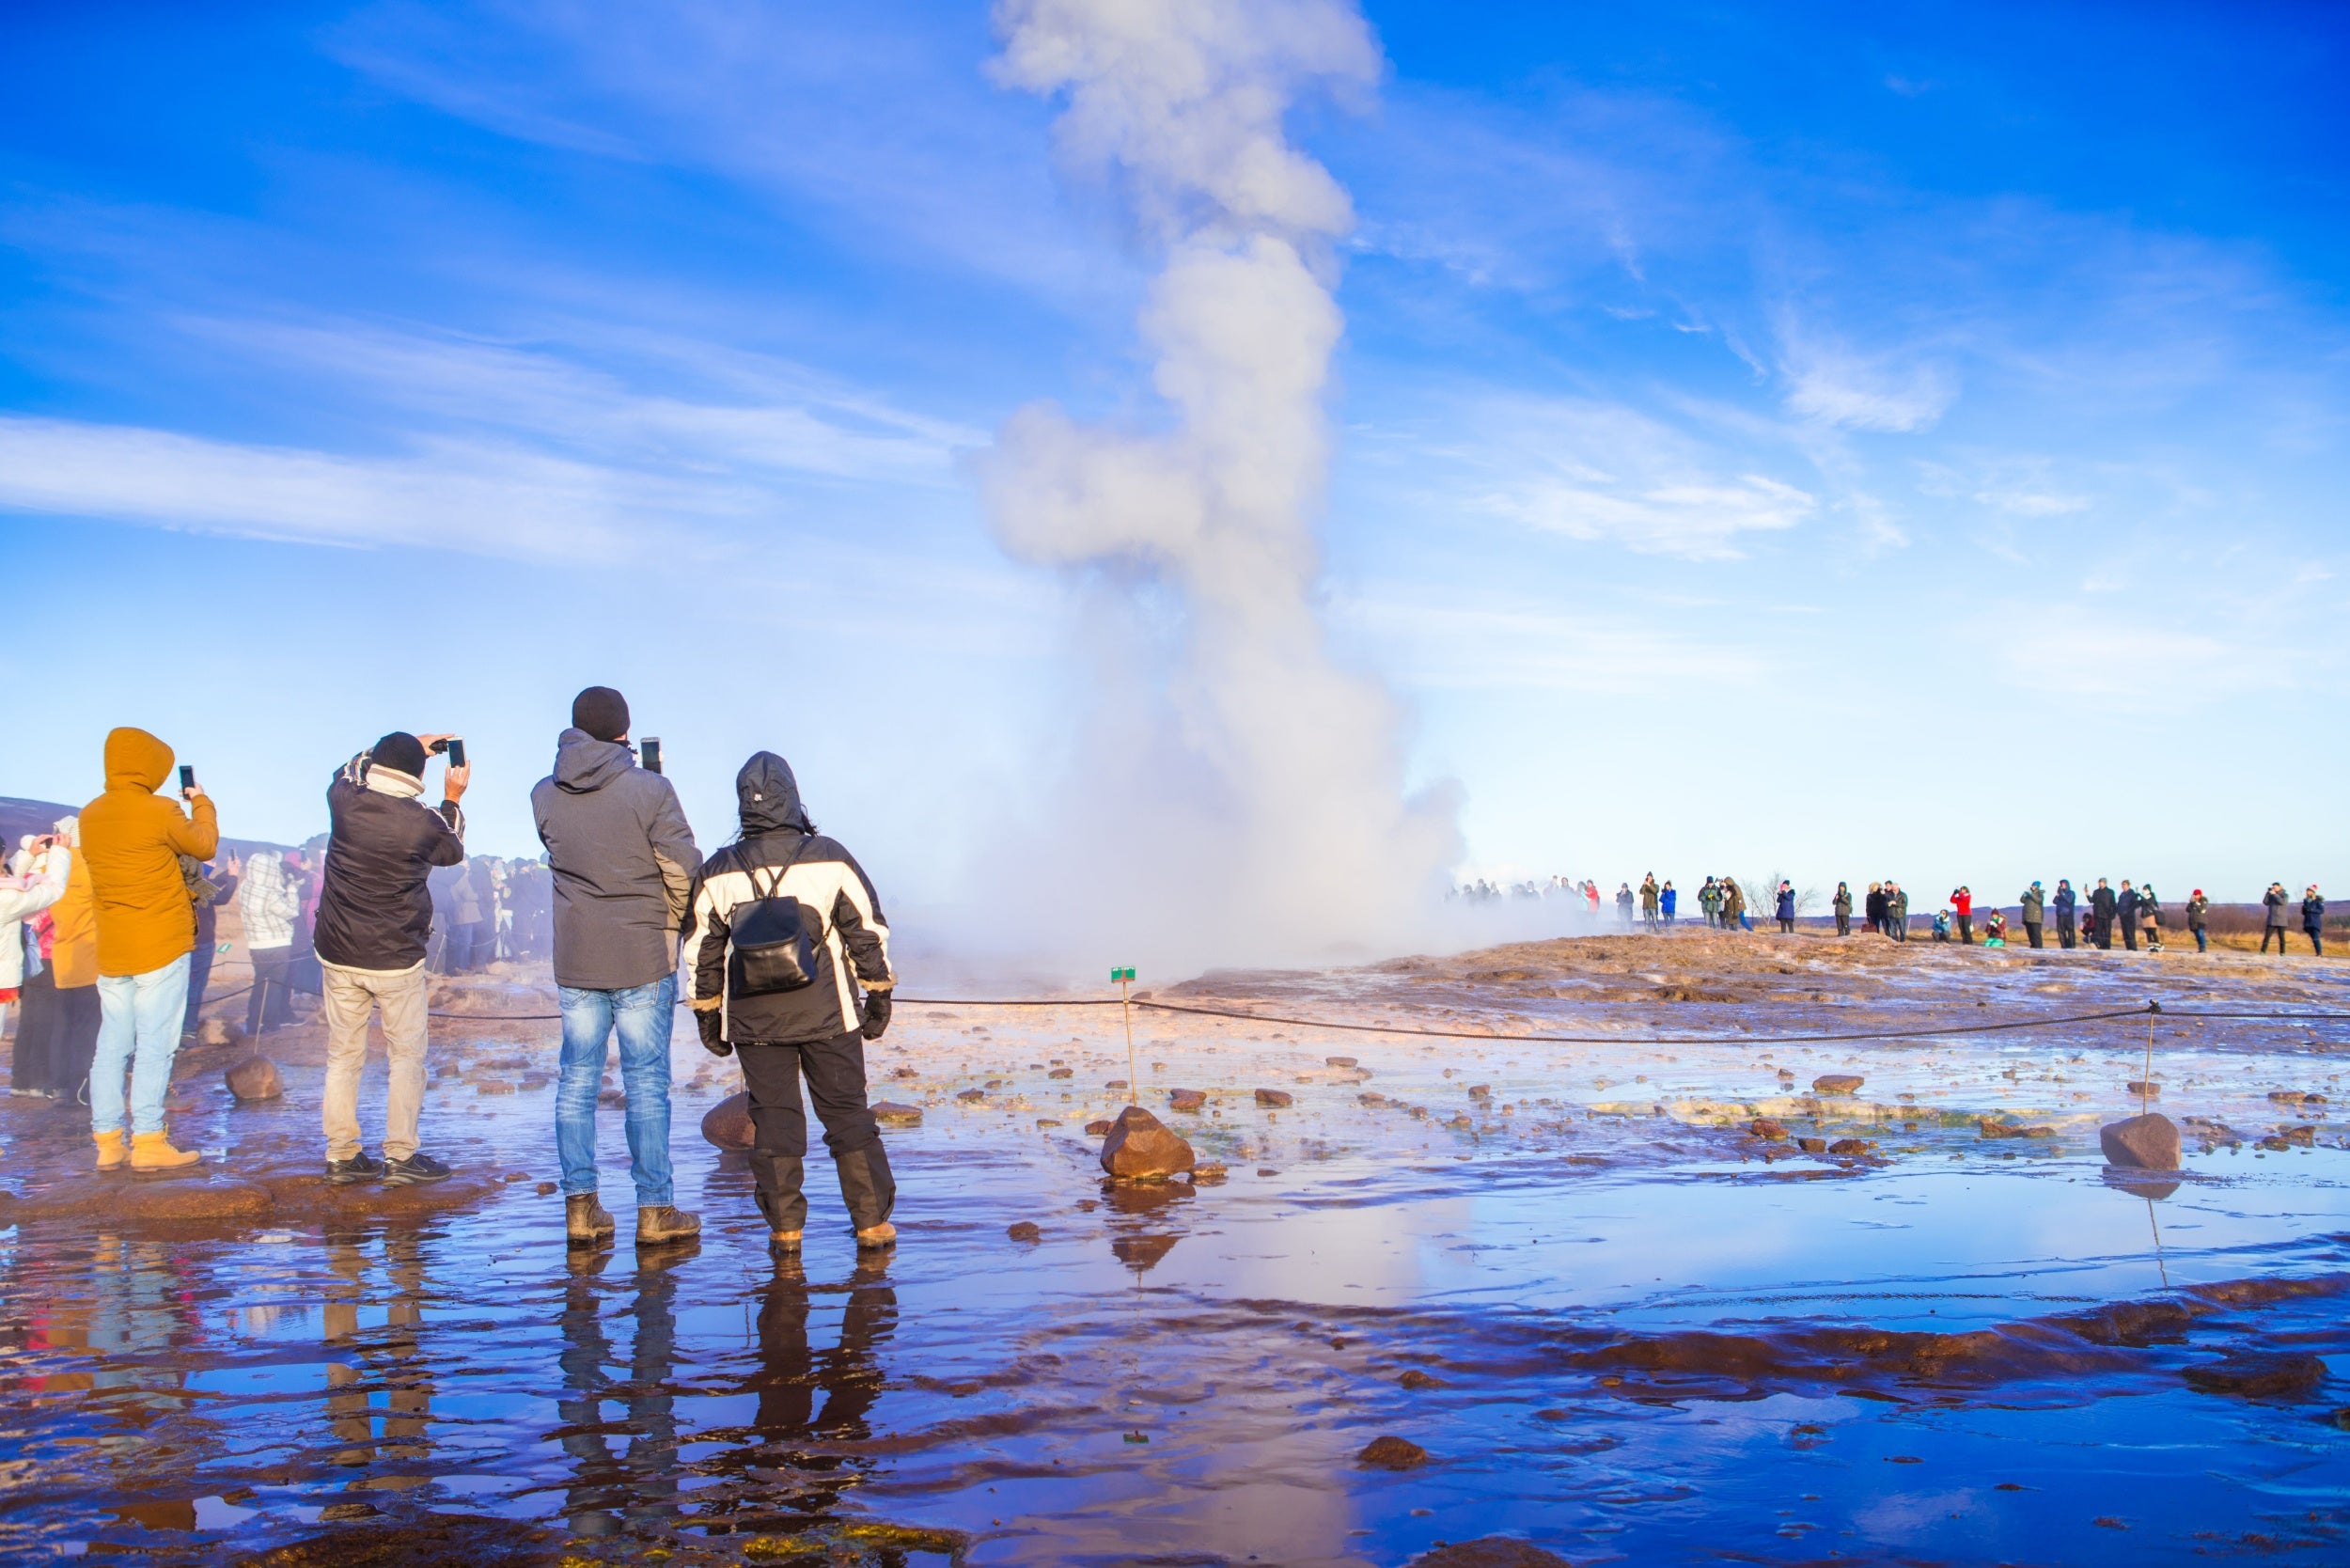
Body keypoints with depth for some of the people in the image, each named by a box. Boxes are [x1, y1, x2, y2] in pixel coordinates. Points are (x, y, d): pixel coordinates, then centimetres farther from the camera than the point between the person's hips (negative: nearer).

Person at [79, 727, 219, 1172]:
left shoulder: (90, 815, 5)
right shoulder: (159, 811, -14)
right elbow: (205, 845, 0)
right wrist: (201, 802, 17)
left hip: (111, 948, 6)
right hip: (161, 945, -6)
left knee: (112, 1044, 10)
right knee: (154, 1045, -2)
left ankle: (107, 1140, 14)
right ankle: (147, 1141, -1)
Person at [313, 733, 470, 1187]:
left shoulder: (343, 801, -7)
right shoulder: (423, 823, -16)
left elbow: (345, 771, 19)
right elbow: (453, 851, 8)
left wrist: (398, 747, 22)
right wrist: (453, 799, 20)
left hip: (338, 956, 4)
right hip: (396, 961, -4)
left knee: (342, 1057, 12)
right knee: (406, 1057, 8)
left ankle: (341, 1155, 17)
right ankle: (401, 1157, 9)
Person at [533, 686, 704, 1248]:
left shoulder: (545, 796, -1)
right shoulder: (650, 790, -13)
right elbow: (684, 870, -11)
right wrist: (673, 925, 7)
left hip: (574, 960, 3)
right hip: (644, 959, -3)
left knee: (577, 1080, 12)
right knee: (647, 1083, 3)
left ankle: (580, 1205, 14)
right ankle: (655, 1210, 8)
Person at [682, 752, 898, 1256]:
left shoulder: (717, 873, -2)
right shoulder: (830, 859, -6)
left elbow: (700, 950, 5)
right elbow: (868, 932, -1)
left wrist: (707, 1015, 16)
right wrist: (878, 998, 9)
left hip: (753, 1021, 1)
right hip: (827, 1015, -1)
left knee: (773, 1120, 9)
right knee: (848, 1114, 7)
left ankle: (785, 1228, 10)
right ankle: (872, 1222, 10)